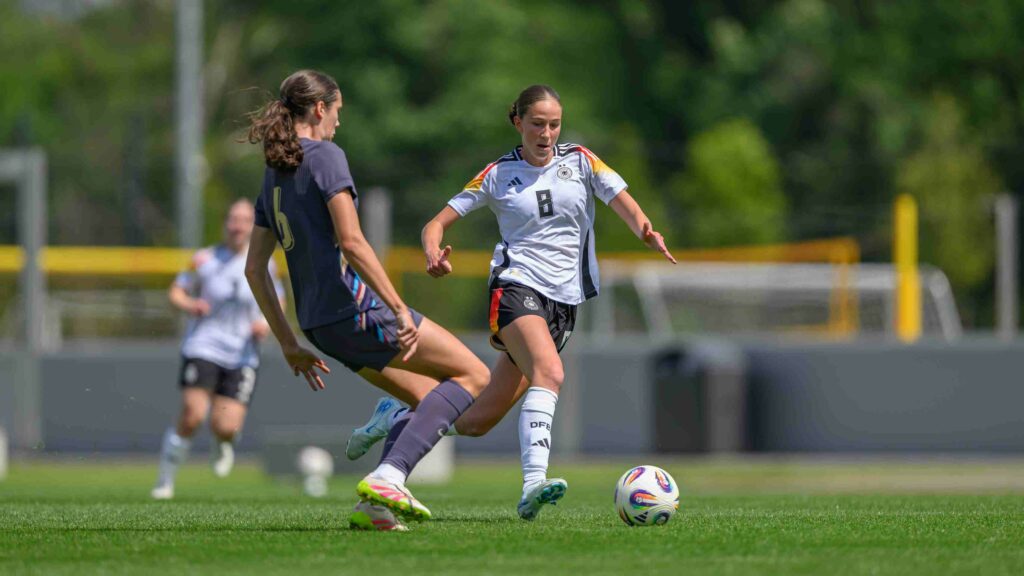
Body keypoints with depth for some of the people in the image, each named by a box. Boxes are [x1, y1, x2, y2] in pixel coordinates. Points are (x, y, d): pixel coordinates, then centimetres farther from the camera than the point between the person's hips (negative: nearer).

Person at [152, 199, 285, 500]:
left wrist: (268, 322, -6)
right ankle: (165, 481, -1)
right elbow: (176, 292, 5)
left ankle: (223, 442, 29)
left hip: (242, 356, 2)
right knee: (192, 416, -18)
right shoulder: (205, 260, -1)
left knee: (226, 427, -11)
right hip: (203, 347, -1)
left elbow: (278, 302, 15)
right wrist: (190, 305, -17)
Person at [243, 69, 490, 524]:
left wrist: (289, 345, 19)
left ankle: (375, 503, 3)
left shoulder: (273, 175, 15)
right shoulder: (326, 157, -9)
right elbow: (351, 243, -20)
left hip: (318, 323, 8)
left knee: (429, 400, 19)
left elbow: (254, 269, 16)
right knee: (473, 375, 1)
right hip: (357, 306, -8)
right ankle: (387, 477, -15)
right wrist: (399, 309, -19)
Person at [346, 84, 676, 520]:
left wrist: (647, 233, -24)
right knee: (550, 372, -35)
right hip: (516, 287, -4)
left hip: (565, 300, 4)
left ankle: (397, 416, 29)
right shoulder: (498, 175, 3)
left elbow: (626, 206, -1)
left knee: (478, 422, 3)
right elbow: (436, 224, 4)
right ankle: (533, 485, -46)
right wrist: (433, 254, -20)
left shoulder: (580, 162, 8)